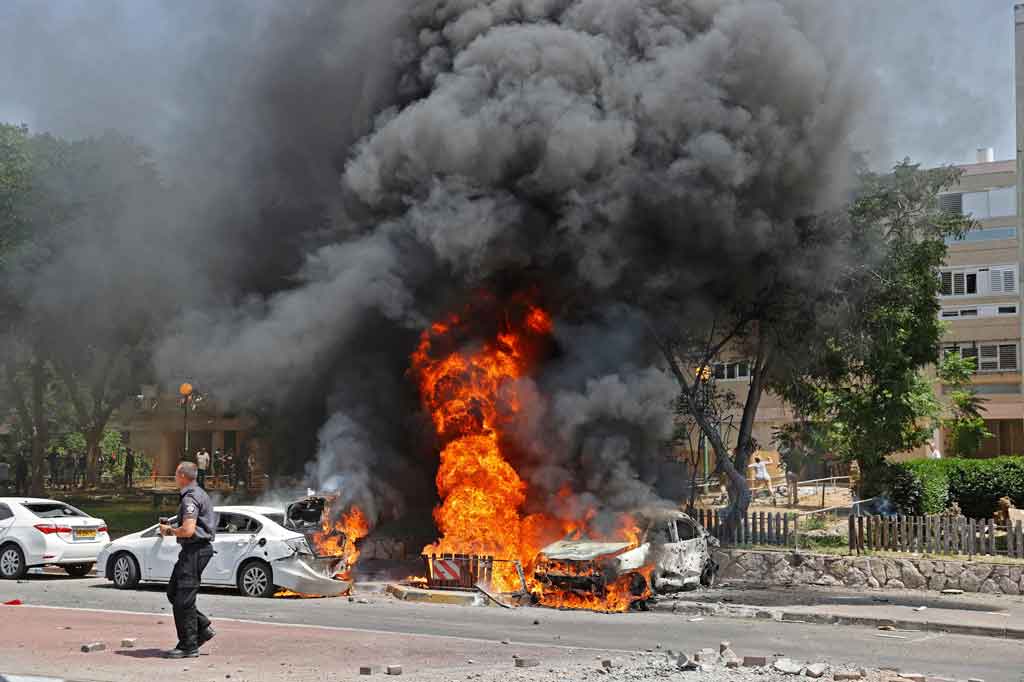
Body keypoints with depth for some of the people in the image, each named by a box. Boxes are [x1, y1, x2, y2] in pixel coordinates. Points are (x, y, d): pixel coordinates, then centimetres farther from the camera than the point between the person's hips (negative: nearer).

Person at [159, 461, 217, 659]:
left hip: (195, 550, -11)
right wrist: (172, 529, 15)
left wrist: (169, 530, -9)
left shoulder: (191, 498, -17)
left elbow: (188, 530, -27)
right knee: (173, 593, 15)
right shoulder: (200, 494, 17)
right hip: (193, 549, 11)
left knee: (183, 600, -6)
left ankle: (188, 646, -2)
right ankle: (203, 628, 16)